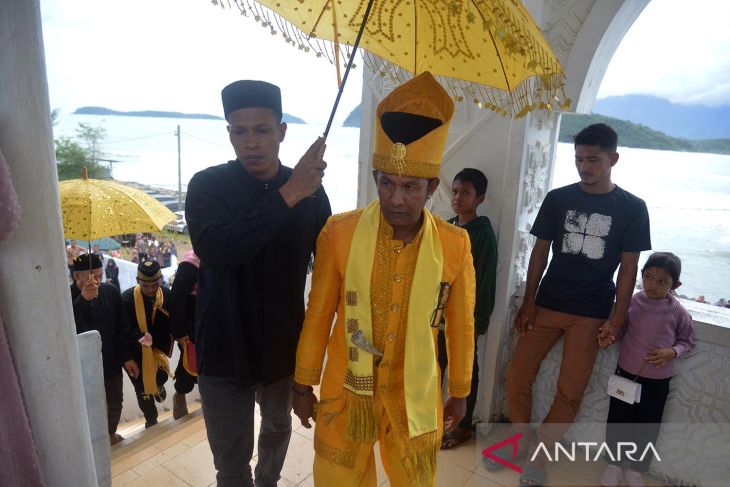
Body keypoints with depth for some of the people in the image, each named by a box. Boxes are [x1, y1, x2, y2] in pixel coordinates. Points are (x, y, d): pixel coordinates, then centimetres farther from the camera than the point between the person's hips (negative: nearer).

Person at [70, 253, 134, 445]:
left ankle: (110, 434, 46)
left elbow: (121, 327, 0)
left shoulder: (110, 291, -6)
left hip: (112, 362, 4)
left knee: (115, 403, 20)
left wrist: (126, 356, 0)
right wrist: (83, 299, -42)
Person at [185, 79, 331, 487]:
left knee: (279, 427, 26)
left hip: (285, 344, 3)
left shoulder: (309, 190, -6)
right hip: (226, 347, -3)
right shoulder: (208, 186, -13)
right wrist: (287, 196, -33)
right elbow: (216, 252, -31)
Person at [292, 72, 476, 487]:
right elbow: (318, 315, -6)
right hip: (346, 390, 0)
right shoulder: (339, 233, -15)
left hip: (416, 395, 1)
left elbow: (461, 326, -1)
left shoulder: (455, 246, -12)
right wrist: (304, 384, 3)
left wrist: (460, 392, 9)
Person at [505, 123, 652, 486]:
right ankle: (523, 441, 25)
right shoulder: (557, 199, 2)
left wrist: (617, 318, -6)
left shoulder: (632, 208, -1)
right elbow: (540, 252, 3)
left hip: (592, 314, -1)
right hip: (547, 305, 2)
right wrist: (528, 303, -1)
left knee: (570, 393, 1)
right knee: (517, 377, 0)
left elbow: (628, 267, 0)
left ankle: (536, 455, 22)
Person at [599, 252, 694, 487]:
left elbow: (687, 341, 3)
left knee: (648, 427, 14)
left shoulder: (678, 313, -10)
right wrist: (610, 337, -17)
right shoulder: (632, 302, -9)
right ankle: (614, 463, 33)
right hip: (626, 373, 1)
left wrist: (672, 352, -15)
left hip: (657, 381, 0)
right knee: (617, 420, 12)